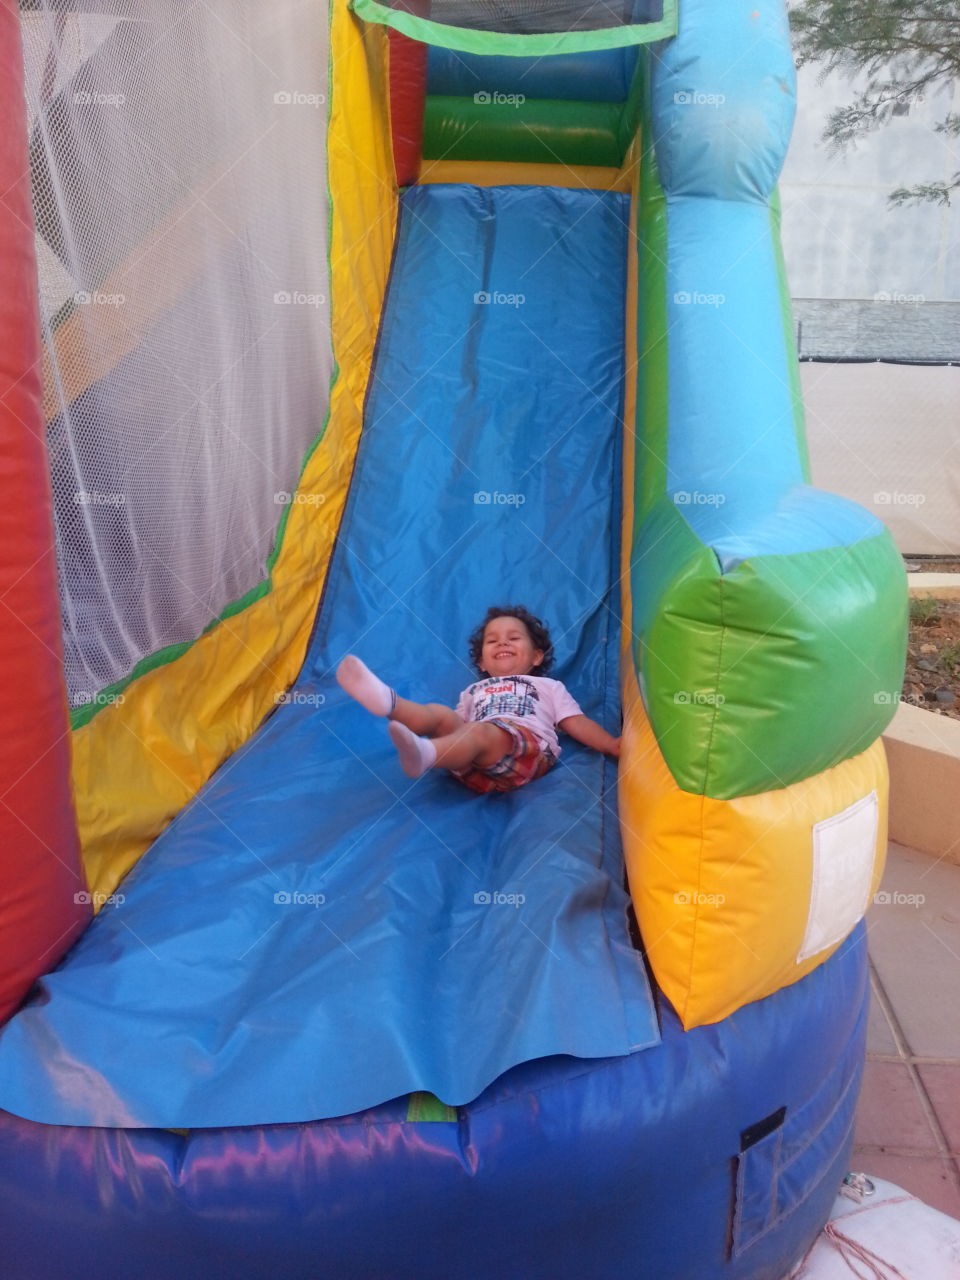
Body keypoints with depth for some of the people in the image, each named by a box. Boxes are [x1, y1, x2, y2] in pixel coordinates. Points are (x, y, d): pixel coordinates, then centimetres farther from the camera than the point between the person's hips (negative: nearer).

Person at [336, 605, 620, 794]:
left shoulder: (548, 687, 34)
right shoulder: (474, 691, 40)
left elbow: (577, 723, 21)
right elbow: (459, 726, 28)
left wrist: (611, 744, 5)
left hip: (529, 748, -4)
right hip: (476, 766, 4)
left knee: (478, 732, -35)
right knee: (440, 714, -21)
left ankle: (424, 754, -66)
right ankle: (388, 700, -52)